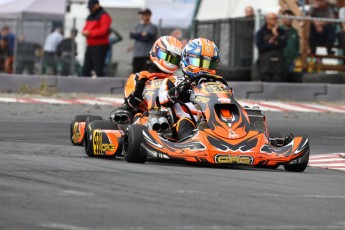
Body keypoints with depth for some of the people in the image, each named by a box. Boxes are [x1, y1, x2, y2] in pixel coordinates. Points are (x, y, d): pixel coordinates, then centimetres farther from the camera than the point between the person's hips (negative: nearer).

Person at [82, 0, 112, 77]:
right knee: (86, 69, 7)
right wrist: (84, 32, -1)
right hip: (90, 46, 9)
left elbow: (103, 30, -18)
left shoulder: (103, 16, -8)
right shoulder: (90, 16, 20)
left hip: (100, 46, -9)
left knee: (98, 69, -12)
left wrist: (89, 33, -17)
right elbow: (86, 27, 24)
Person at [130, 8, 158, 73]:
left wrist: (137, 36, -2)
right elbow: (131, 35, 3)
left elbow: (146, 38, -15)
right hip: (137, 55, 6)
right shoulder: (139, 26, 17)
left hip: (147, 56, -6)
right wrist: (141, 34, -6)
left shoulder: (153, 27, -2)